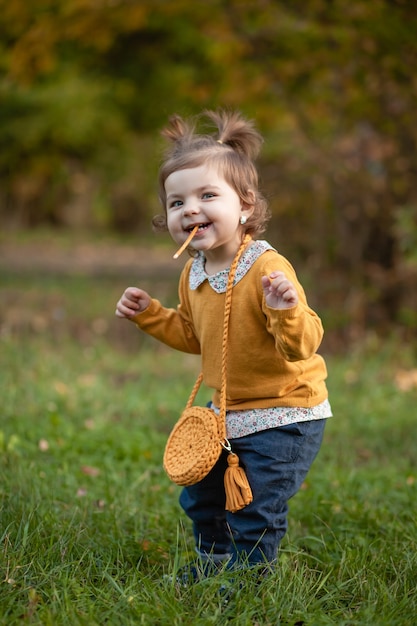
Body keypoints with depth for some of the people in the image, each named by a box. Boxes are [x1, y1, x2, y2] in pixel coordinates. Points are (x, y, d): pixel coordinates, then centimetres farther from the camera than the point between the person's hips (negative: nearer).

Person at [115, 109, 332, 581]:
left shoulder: (268, 270, -27)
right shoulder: (193, 274, -2)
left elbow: (302, 347, -29)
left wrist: (286, 310, -48)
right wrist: (150, 315, 6)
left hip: (282, 416, -8)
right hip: (227, 412, 8)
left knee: (255, 513, -3)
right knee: (200, 496, 22)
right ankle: (213, 565, 47)